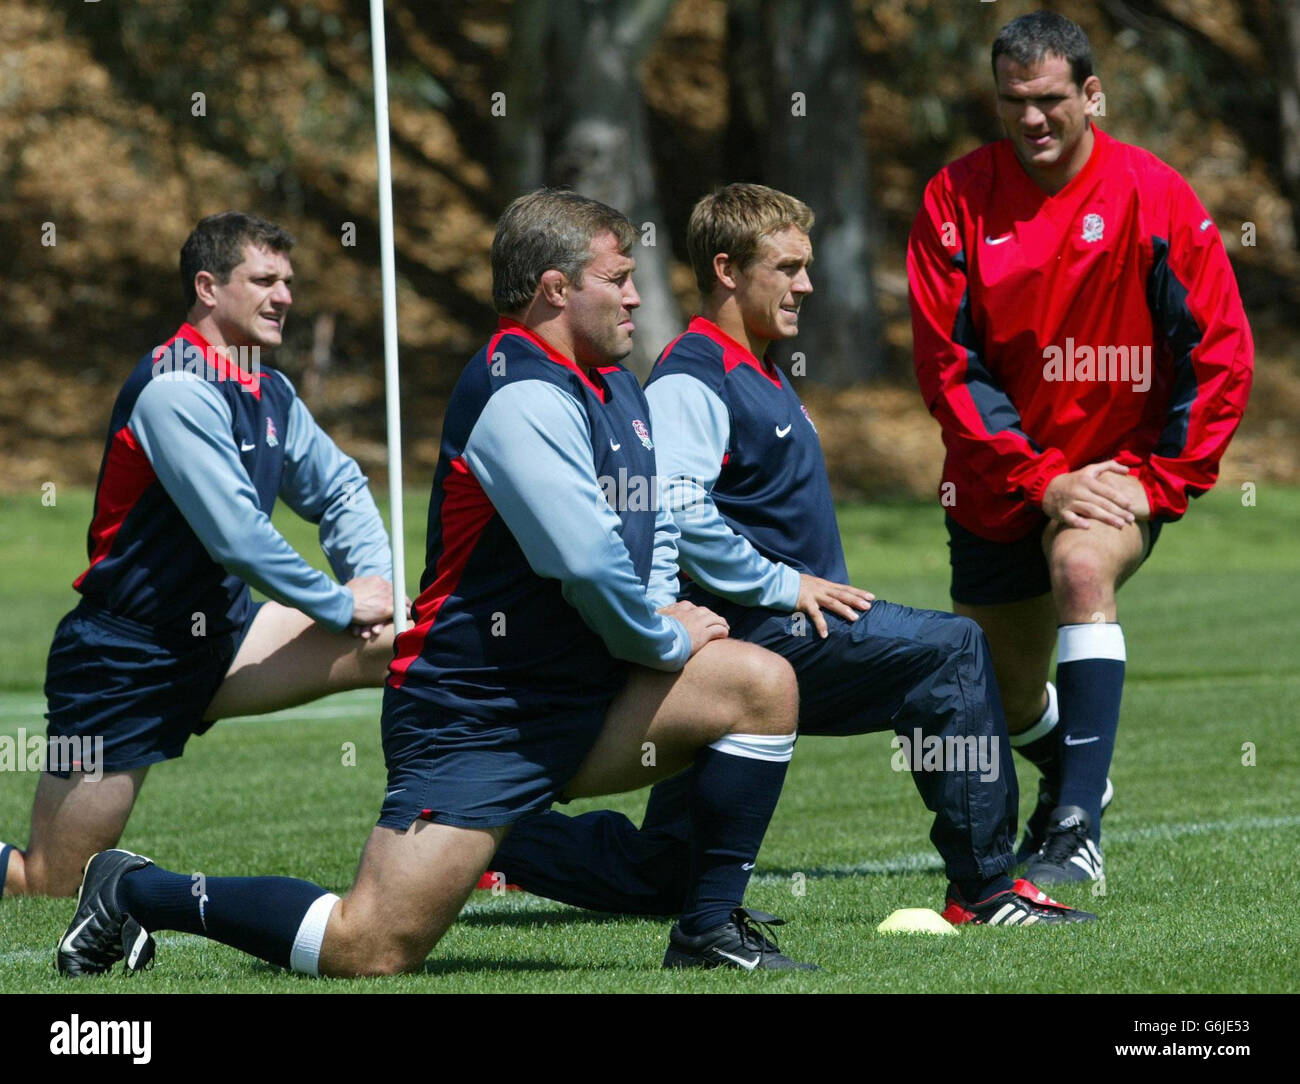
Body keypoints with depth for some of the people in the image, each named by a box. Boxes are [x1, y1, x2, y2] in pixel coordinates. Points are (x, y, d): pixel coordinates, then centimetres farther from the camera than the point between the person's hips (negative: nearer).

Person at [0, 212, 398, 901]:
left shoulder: (271, 393, 8)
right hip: (123, 660, -8)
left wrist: (373, 575, -2)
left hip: (219, 638, 8)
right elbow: (237, 537, -25)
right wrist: (342, 604, -13)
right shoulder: (176, 390, -20)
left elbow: (340, 489, 19)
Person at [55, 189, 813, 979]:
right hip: (472, 714, -9)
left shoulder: (619, 387, 13)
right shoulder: (524, 397, -18)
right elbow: (586, 559, -25)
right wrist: (668, 640, -8)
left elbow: (655, 521, 30)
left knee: (763, 683, -8)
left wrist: (660, 607, 10)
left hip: (584, 702, 9)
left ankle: (710, 934, 0)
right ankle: (136, 893, 7)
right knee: (371, 952, -13)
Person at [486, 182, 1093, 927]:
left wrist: (820, 594, 20)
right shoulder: (692, 379, -12)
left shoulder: (763, 377, 20)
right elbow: (674, 509, -27)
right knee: (952, 650, -18)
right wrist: (782, 586, -22)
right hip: (748, 634, -10)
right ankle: (985, 887, -17)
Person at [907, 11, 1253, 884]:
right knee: (1002, 705, 10)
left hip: (1121, 468, -3)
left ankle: (1077, 829, -34)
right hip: (998, 482, 3)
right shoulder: (958, 200, -7)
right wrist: (1041, 479, -16)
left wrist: (1159, 481, -12)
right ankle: (1072, 770, 48)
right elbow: (947, 364, -9)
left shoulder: (1155, 197, -10)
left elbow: (1222, 353, -6)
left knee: (1082, 566, -34)